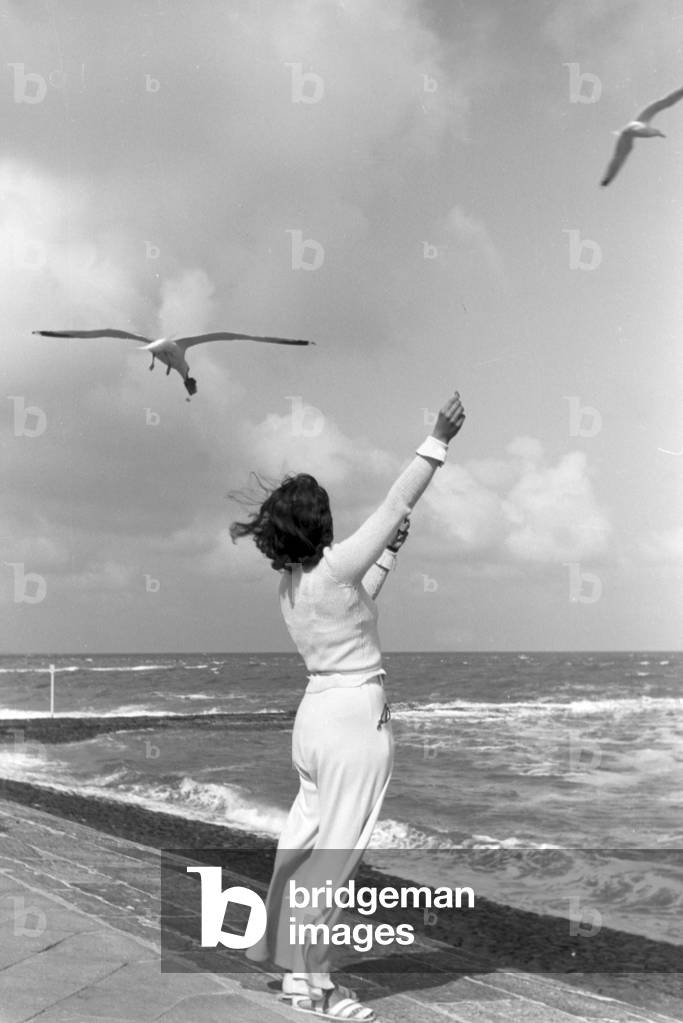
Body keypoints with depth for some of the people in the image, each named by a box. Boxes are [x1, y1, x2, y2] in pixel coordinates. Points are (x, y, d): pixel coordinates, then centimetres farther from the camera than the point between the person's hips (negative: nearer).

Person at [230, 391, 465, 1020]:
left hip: (315, 715, 9)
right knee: (335, 855, -1)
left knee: (304, 843, 15)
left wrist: (390, 552, 26)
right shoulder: (334, 568, -17)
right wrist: (439, 440, -7)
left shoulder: (290, 582, 6)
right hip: (356, 716, -8)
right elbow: (396, 506, -13)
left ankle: (294, 966, 25)